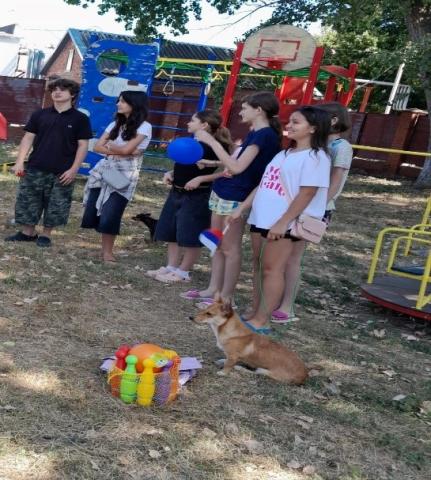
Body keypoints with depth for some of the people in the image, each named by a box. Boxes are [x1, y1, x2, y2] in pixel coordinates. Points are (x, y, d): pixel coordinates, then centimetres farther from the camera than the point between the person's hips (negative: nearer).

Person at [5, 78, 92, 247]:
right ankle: (28, 232, 21)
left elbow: (83, 145, -1)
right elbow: (28, 138, 7)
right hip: (35, 169, 2)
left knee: (55, 206, 4)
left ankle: (46, 235, 20)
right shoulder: (40, 115, 6)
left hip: (62, 172, -2)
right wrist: (19, 162, -1)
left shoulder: (80, 119, 0)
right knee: (27, 201, 6)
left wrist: (73, 169, -9)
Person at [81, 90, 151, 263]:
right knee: (93, 211, 0)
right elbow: (97, 147, 5)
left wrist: (109, 146, 3)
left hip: (125, 174, -6)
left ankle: (108, 251, 8)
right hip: (104, 169, 6)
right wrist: (119, 151, -10)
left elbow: (126, 149, -16)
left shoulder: (144, 127, -6)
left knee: (110, 214, -9)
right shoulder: (115, 124, 13)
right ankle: (104, 248, 14)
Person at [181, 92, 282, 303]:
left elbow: (237, 167, -22)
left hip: (236, 197, -10)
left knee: (230, 248, -2)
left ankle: (226, 297, 6)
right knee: (218, 245, 14)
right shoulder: (255, 133, 14)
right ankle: (214, 289, 23)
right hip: (223, 192, 10)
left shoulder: (265, 135, -16)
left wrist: (211, 141, -18)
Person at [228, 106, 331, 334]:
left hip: (283, 224, -8)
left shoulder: (315, 157, -9)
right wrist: (241, 209, 14)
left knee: (272, 269, -5)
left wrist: (283, 222, -20)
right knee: (259, 267, 10)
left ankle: (260, 322, -1)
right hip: (260, 218, 8)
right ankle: (255, 315, 18)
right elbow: (263, 185, 19)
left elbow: (307, 194, -16)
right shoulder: (284, 154, 18)